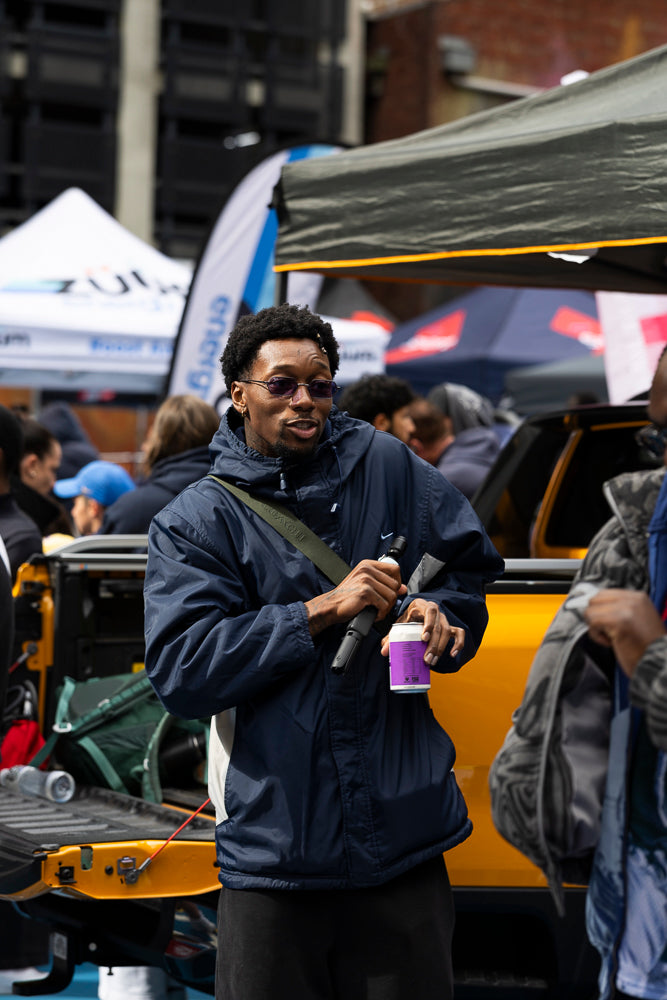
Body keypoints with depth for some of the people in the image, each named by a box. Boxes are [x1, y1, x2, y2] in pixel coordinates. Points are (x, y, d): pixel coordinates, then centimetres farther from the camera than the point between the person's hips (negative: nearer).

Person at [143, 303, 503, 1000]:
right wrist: (323, 610, -16)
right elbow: (180, 671, -11)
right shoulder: (193, 522, 0)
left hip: (404, 833, 2)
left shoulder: (388, 466, 7)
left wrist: (439, 613, -4)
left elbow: (472, 566, 19)